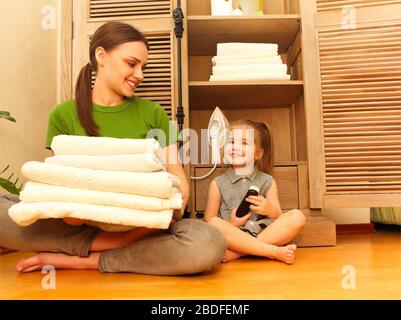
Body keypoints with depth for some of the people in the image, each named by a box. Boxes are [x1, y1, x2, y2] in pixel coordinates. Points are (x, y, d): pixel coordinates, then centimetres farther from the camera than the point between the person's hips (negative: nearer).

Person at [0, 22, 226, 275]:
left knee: (209, 244, -30)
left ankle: (81, 260, -15)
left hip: (143, 225, 1)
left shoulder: (152, 113, 2)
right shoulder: (64, 115, 2)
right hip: (82, 224, 0)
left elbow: (177, 175, 1)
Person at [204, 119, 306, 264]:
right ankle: (275, 252, -26)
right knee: (215, 224, -31)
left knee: (297, 217, -20)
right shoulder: (218, 183, 5)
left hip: (264, 234, 2)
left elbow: (280, 221, 9)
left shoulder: (267, 181, 9)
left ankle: (236, 253, -25)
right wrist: (231, 225, -14)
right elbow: (209, 221, 4)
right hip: (233, 237, -2)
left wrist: (270, 210, -13)